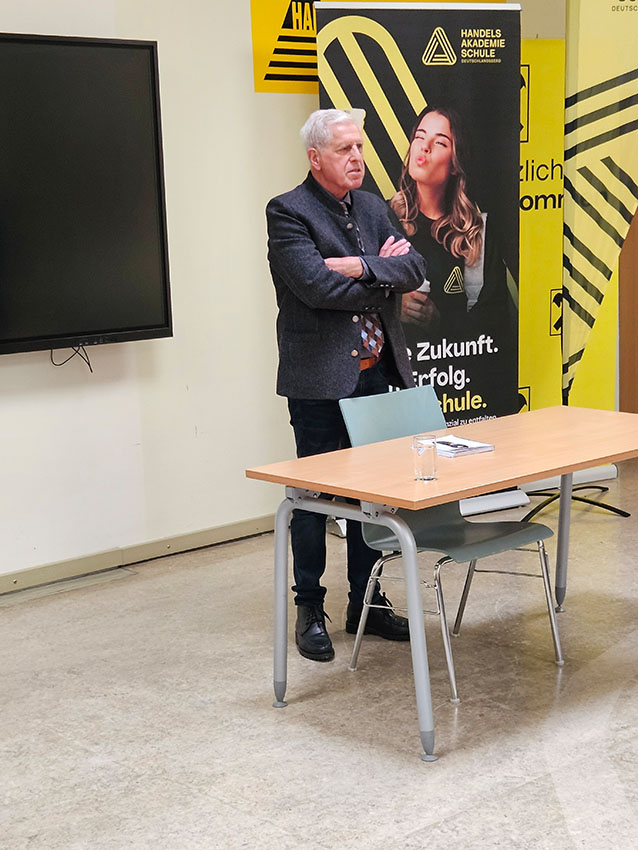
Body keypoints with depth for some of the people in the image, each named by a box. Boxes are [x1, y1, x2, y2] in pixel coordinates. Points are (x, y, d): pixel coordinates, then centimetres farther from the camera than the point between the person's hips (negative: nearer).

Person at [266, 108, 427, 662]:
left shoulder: (373, 208, 12)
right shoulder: (288, 212, -8)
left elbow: (414, 268, 0)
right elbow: (317, 287, -22)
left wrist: (360, 266, -16)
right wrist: (382, 271, -10)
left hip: (375, 374, 7)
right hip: (320, 379, -6)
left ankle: (366, 602, 26)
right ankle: (310, 611, 16)